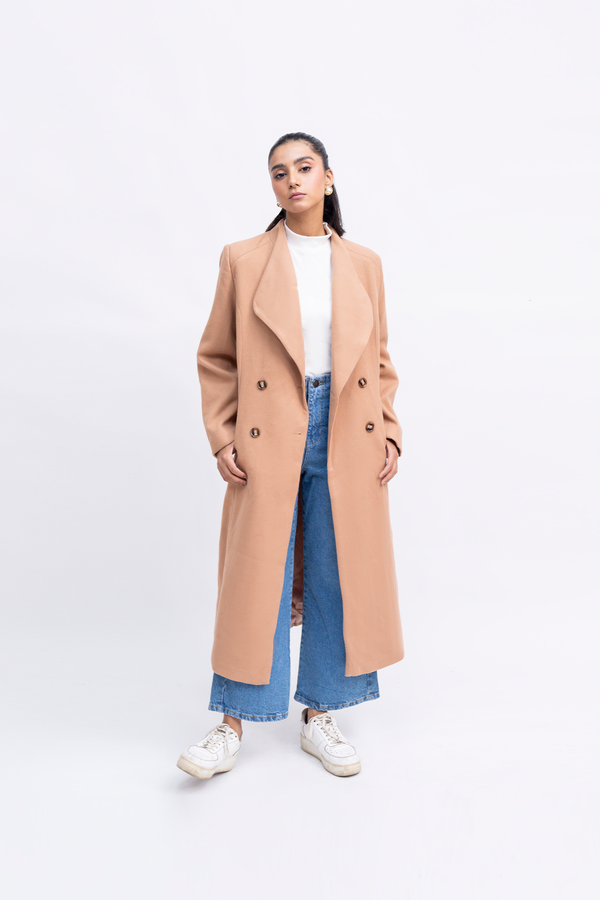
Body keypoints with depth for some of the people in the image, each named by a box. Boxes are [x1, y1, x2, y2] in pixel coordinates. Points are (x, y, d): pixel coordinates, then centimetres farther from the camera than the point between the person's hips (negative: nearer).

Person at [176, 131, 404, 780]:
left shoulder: (363, 264, 9)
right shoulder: (242, 261, 2)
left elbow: (379, 361, 13)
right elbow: (216, 359, 4)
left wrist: (389, 432, 3)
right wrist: (221, 438, -5)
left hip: (348, 442, 3)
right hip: (269, 442, -2)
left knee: (338, 577, 8)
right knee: (258, 581, 1)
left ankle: (319, 716, 25)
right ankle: (232, 724, 17)